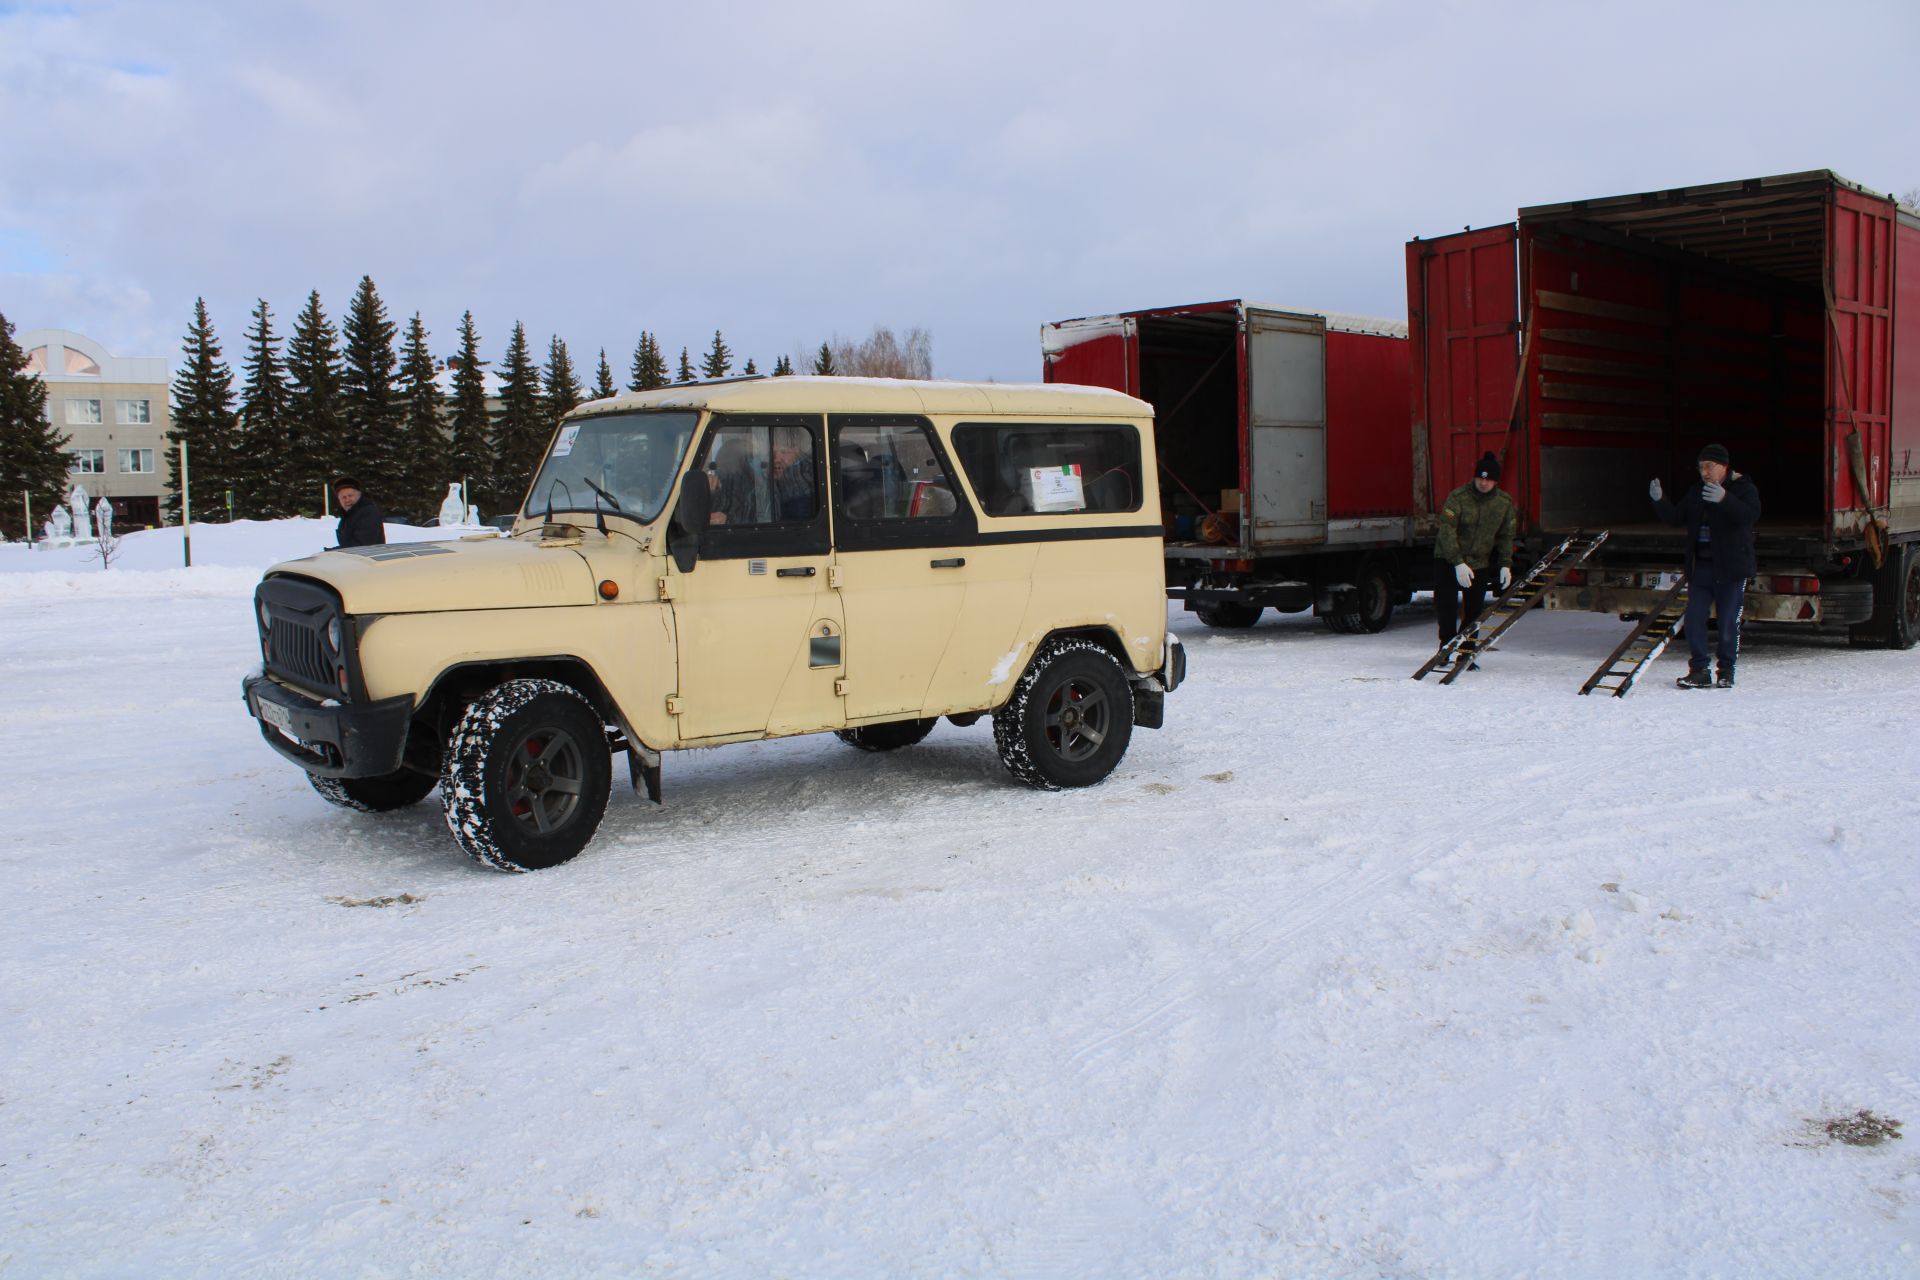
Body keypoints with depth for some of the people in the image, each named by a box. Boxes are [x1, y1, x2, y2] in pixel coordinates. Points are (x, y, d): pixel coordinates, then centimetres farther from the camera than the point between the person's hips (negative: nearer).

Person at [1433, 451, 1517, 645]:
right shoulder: (1458, 497, -16)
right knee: (1446, 607, -9)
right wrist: (1458, 563, -26)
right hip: (1449, 560, -3)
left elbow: (1506, 536, 8)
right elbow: (1447, 531, -19)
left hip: (1480, 563, 3)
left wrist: (1505, 564, -3)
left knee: (1473, 613, 4)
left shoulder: (1505, 503, -2)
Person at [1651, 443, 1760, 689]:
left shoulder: (1743, 488, -3)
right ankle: (1699, 671, 5)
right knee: (1693, 618, -1)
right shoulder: (1696, 493, 14)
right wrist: (1659, 501, -8)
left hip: (1731, 568, -5)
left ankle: (1726, 672, 11)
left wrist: (1724, 500, -38)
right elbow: (1675, 517, 10)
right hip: (1701, 566, 5)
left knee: (1728, 622, -2)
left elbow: (1751, 515, -22)